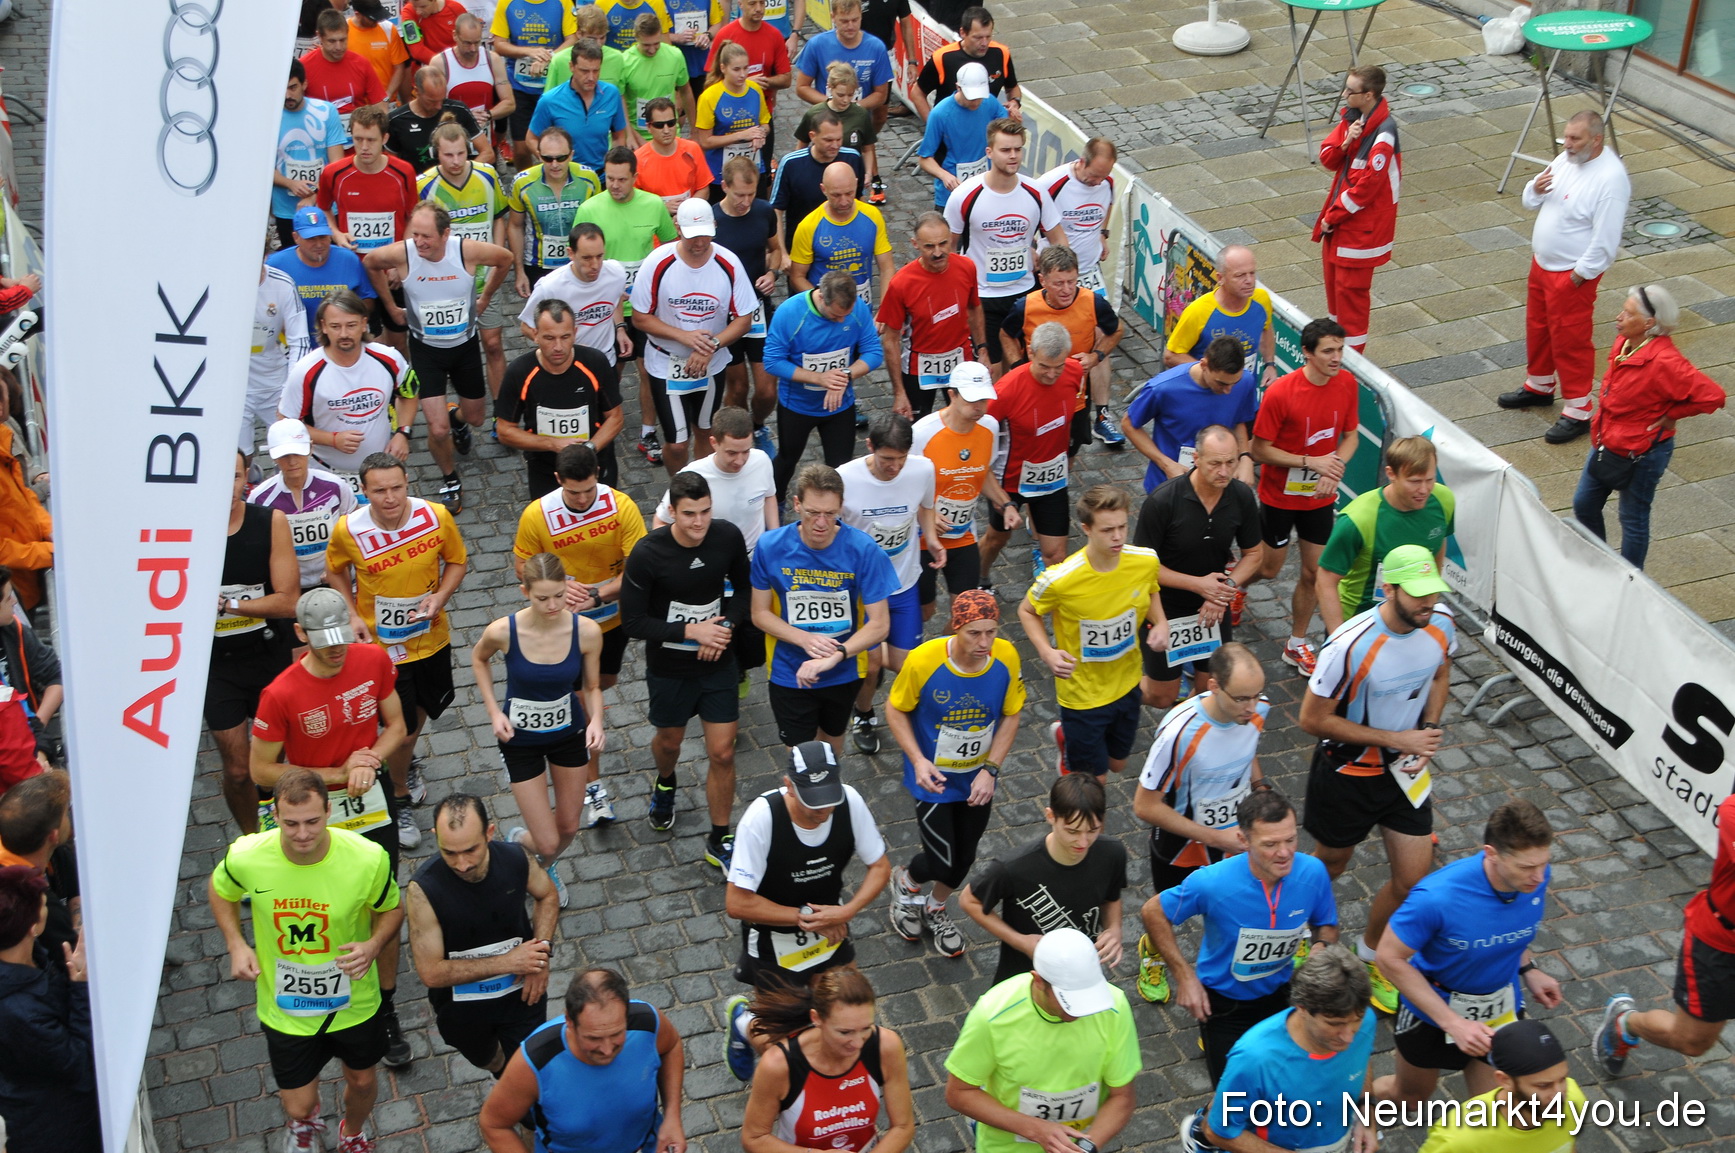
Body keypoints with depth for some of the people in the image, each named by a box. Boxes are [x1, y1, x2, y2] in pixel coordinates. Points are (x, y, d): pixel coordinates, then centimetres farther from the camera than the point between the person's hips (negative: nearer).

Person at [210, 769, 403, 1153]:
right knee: (297, 1106, 14)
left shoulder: (368, 859, -28)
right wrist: (236, 944, -13)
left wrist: (373, 944, -27)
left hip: (354, 1001, 0)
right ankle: (306, 1122, 56)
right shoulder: (246, 857, -25)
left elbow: (392, 908, -7)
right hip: (284, 1008, 0)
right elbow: (221, 891, 0)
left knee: (362, 1080, 24)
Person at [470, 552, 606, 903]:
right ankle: (518, 840, 38)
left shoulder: (586, 631, -22)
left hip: (570, 732, 2)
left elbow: (592, 687, -6)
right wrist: (493, 710, -10)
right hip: (520, 739, -2)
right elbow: (479, 659, -1)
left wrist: (596, 721, -25)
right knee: (547, 843, 0)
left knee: (569, 826, 20)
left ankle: (545, 867, 55)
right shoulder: (503, 631, -26)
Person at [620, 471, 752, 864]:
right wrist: (690, 631, -25)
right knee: (670, 740, 23)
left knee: (722, 753, 3)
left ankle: (719, 842, 21)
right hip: (668, 668, -1)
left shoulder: (729, 537, -14)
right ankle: (664, 785, 59)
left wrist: (727, 626, -15)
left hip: (718, 665, 2)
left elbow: (743, 589, 4)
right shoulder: (648, 555, -24)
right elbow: (633, 622, -18)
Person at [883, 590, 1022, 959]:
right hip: (933, 778, -3)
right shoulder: (923, 661, -28)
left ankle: (935, 909, 50)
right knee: (942, 862, -2)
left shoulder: (1007, 658, -19)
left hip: (978, 778, 4)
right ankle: (906, 881, 35)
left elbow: (1010, 715, -4)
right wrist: (918, 760, -24)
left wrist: (990, 770, -13)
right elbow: (895, 709, -12)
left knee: (964, 858, 18)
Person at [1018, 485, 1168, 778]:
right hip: (1082, 695, -5)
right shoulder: (1061, 579, -29)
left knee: (1117, 764, 27)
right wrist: (1046, 652, -27)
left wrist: (1160, 623, -13)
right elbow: (1027, 611, -10)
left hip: (1127, 685, 5)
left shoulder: (1146, 561, -17)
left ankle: (1068, 737, 57)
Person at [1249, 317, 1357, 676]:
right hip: (1280, 495, -4)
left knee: (1315, 572, 10)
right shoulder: (1280, 393, -26)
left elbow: (1351, 435, 3)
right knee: (1268, 569, 13)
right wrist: (1311, 462, -26)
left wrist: (1336, 468, -16)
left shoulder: (1346, 384, -10)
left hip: (1321, 496, 4)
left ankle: (1297, 643, 29)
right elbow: (1260, 449, -19)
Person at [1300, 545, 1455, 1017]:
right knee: (1330, 866, 16)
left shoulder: (1441, 623, -13)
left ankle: (1371, 955, 34)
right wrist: (1396, 738, -22)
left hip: (1405, 770, 5)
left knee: (1414, 881, 5)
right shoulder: (1351, 646, -32)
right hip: (1348, 771, -5)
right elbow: (1313, 719, -22)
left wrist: (1427, 732, -7)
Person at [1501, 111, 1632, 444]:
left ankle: (1579, 411, 12)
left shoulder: (1609, 179, -25)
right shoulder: (1566, 159, 1)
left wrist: (1578, 276, -20)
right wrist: (1535, 189, -12)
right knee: (1537, 327, 23)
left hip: (1573, 273, -9)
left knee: (1570, 341, 0)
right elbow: (1533, 203, 11)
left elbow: (1605, 240, -24)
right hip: (1542, 263, 9)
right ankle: (1539, 387, 44)